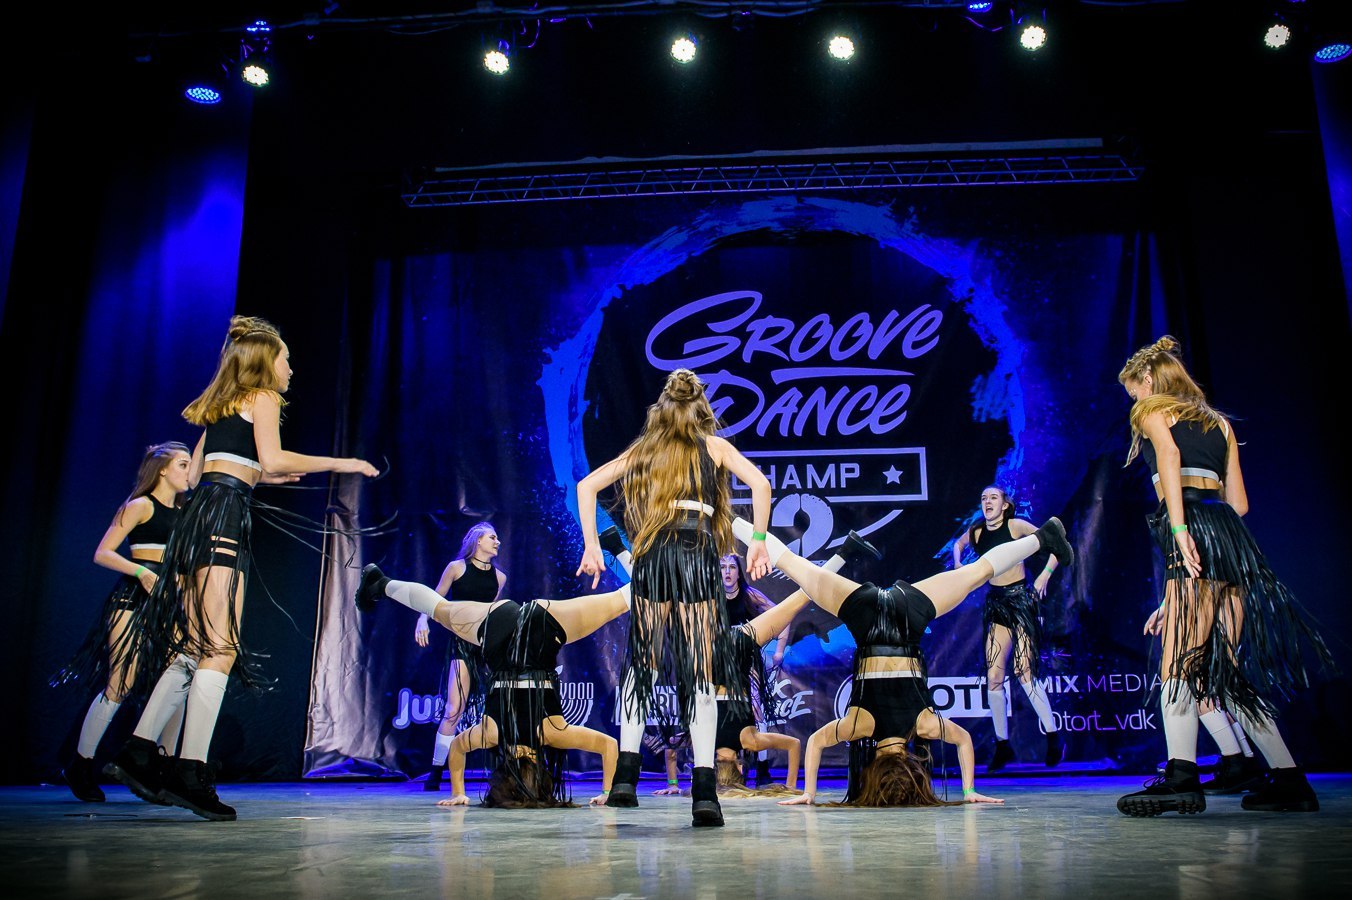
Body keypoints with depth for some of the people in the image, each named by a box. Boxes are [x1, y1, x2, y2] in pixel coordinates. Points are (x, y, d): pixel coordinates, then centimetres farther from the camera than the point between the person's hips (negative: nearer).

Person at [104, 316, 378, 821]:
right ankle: (191, 775, -17)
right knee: (220, 648, -13)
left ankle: (138, 754, 8)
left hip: (202, 511, 9)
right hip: (225, 517, -9)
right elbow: (272, 458, -13)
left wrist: (257, 476, 32)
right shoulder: (263, 397, 3)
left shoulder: (221, 406, 27)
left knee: (195, 647, 9)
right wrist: (339, 464, -6)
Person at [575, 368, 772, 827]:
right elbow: (760, 484, -1)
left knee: (641, 661, 13)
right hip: (698, 553, -2)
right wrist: (758, 541, 2)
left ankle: (626, 774, 5)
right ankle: (704, 790, -7)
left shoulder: (642, 449, 19)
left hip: (651, 558, 2)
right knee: (701, 669, -1)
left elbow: (586, 486, 14)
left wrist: (591, 546, 13)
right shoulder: (714, 446, 13)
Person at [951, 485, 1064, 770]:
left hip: (1021, 599, -5)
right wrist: (958, 565, 12)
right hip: (995, 603, 5)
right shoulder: (975, 532, 6)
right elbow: (958, 544, 29)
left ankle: (1054, 737, 2)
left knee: (1024, 671, -13)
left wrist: (1045, 575, -12)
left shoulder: (1016, 525, -7)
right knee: (994, 677, 0)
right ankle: (1002, 744, 10)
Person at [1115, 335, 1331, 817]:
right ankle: (1289, 779, 13)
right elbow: (1238, 502, 23)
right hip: (1233, 534, 8)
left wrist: (1178, 528, -23)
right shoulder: (1220, 423, 29)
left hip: (1193, 526, -8)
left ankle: (1181, 776, -27)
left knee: (1178, 657, -16)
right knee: (1227, 665, 11)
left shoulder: (1152, 411, 12)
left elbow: (1170, 457, -11)